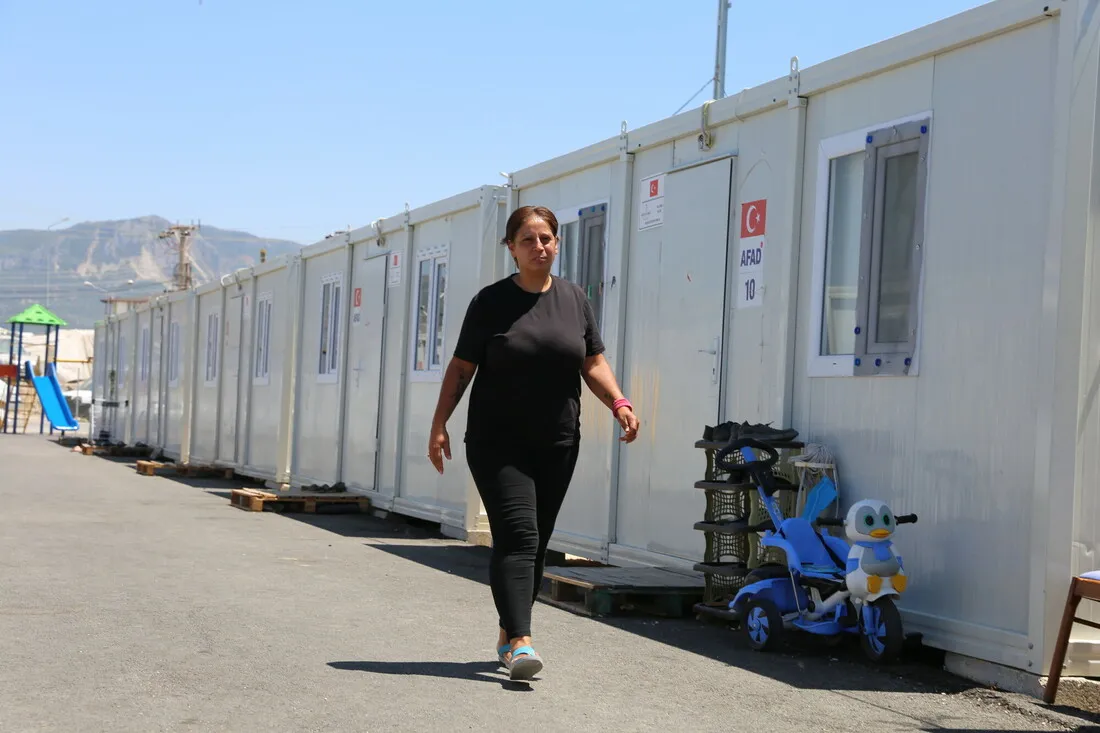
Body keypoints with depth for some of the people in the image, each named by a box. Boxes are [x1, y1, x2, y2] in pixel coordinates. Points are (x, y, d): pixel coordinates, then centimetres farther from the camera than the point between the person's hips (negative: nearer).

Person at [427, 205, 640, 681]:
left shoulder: (574, 300, 9)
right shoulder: (491, 301, 0)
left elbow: (593, 364, 10)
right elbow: (462, 367, 1)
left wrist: (618, 402, -7)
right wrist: (440, 423, -7)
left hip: (557, 445, 4)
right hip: (497, 443, -4)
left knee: (537, 543, 8)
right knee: (517, 535, -16)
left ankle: (508, 635, 22)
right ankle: (520, 642, -23)